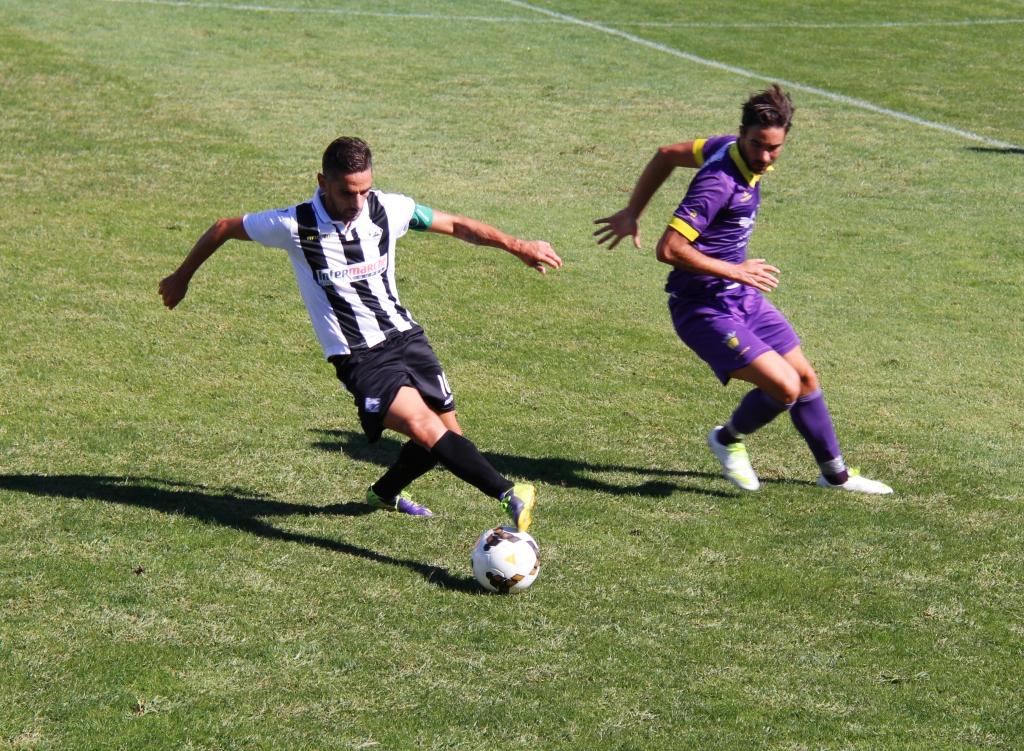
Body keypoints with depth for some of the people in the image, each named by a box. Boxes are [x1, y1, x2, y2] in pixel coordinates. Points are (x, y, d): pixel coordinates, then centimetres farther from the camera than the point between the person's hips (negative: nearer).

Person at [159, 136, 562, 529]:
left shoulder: (387, 209, -5)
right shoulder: (294, 225, -14)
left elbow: (455, 225, 8)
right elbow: (223, 228, 1)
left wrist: (517, 245, 2)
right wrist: (182, 276, 13)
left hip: (405, 335, 5)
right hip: (359, 357, -5)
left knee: (448, 434, 8)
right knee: (425, 427, -26)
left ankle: (385, 492, 35)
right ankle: (509, 494, -34)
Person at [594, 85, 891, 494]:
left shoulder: (728, 148, 0)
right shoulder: (720, 183, -28)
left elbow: (666, 155, 13)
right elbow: (669, 249, -31)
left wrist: (632, 212, 14)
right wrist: (735, 270, -22)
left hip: (742, 297, 10)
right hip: (704, 309, -10)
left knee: (805, 378, 15)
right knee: (785, 387, -18)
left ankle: (835, 473, 34)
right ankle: (729, 439, 13)